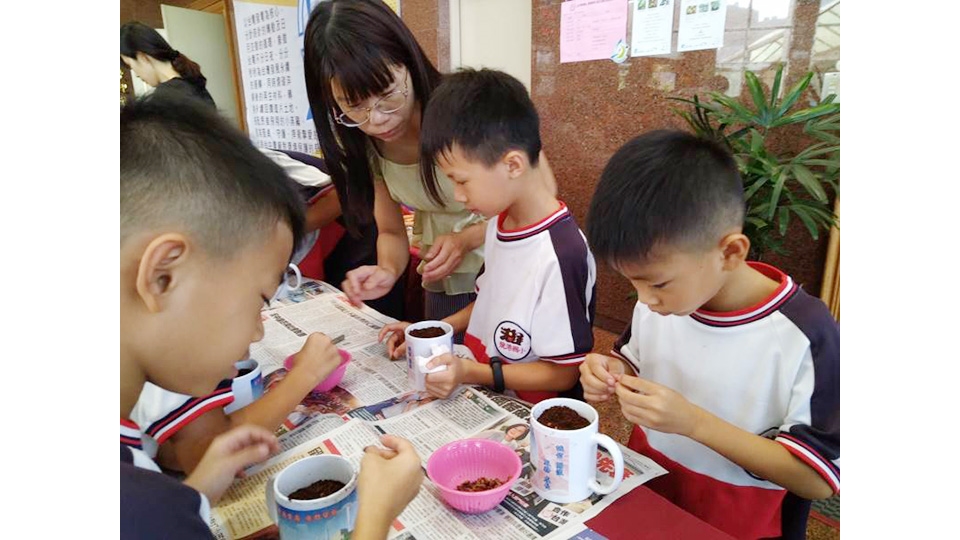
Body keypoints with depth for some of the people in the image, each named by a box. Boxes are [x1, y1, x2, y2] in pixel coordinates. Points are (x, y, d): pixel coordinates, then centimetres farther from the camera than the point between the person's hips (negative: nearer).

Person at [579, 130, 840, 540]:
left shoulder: (805, 335, -19)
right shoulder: (657, 300, -6)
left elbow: (819, 478, -16)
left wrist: (694, 422, -26)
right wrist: (614, 373, -11)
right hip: (642, 502, 2)